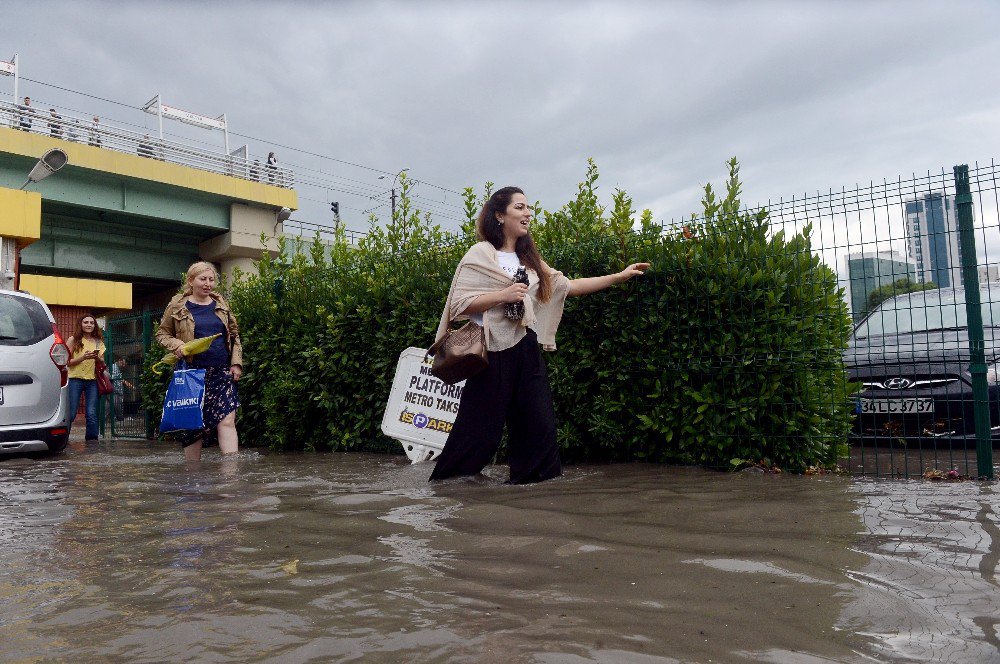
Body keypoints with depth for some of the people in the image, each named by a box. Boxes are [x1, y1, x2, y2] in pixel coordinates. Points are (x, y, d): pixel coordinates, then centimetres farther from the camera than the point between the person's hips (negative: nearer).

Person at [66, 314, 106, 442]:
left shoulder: (98, 342, 13)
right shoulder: (73, 340, 4)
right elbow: (67, 362, -2)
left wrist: (97, 358, -7)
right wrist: (83, 357, -16)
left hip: (92, 380, 2)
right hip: (75, 379, -2)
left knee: (92, 414, -3)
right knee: (71, 413, -3)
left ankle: (92, 440, 3)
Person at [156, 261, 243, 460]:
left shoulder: (221, 305, 11)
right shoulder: (177, 306, 4)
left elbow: (234, 335, 16)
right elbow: (161, 333, 10)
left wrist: (236, 363, 6)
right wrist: (176, 345, -11)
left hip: (222, 373, 1)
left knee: (226, 420, -12)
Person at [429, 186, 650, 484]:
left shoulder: (529, 259, 17)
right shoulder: (481, 254, -4)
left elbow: (568, 286, 14)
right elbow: (459, 303, -11)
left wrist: (620, 276, 11)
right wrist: (503, 295, -18)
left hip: (526, 350, 7)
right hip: (493, 351, -6)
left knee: (537, 423, 4)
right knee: (480, 426, 0)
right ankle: (445, 478, 18)